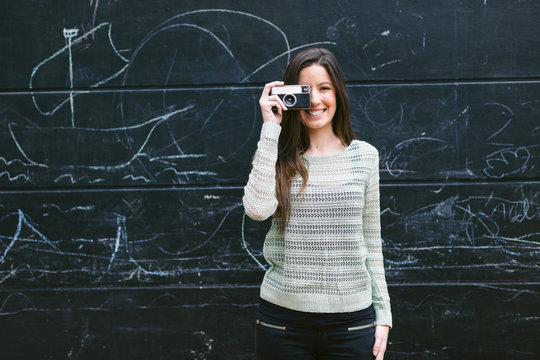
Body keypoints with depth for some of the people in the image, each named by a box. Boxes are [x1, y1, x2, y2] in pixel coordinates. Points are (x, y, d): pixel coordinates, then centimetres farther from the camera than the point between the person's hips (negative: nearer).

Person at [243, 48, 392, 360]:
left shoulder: (364, 156, 4)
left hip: (352, 320, 1)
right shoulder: (278, 157, 1)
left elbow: (371, 243, 8)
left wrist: (383, 314, 6)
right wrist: (270, 129, -13)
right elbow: (257, 209, -19)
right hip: (284, 320, -1)